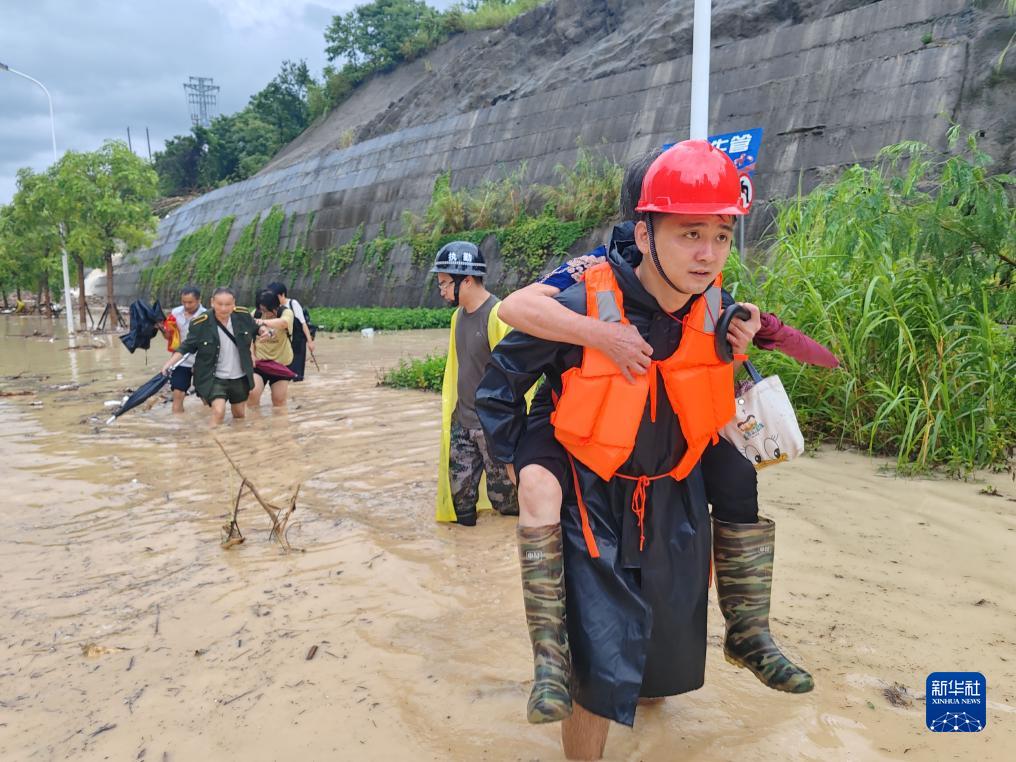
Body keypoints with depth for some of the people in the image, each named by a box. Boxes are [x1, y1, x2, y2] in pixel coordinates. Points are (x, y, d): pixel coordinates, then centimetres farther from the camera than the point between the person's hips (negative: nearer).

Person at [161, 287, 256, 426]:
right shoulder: (200, 324, -18)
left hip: (239, 377, 4)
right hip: (214, 378, -4)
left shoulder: (243, 316, -10)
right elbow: (187, 346, -6)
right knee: (218, 411, -23)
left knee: (239, 415, 18)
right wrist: (170, 362, -17)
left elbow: (253, 332, 12)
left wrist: (251, 353, 7)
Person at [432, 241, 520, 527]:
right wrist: (448, 405, 16)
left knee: (504, 496, 3)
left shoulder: (497, 315, -17)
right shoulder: (458, 315, 9)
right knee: (459, 493, 11)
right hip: (462, 423, 7)